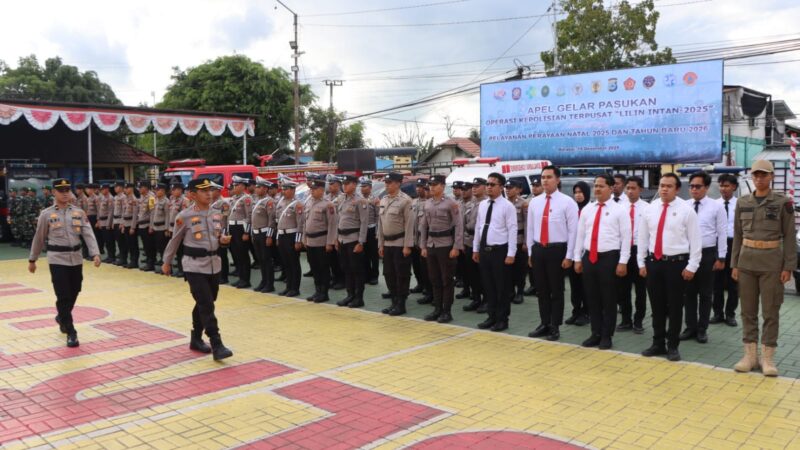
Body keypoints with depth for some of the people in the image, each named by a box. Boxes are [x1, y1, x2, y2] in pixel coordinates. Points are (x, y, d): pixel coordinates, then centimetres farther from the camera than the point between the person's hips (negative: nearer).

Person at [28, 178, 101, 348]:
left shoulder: (79, 212, 4)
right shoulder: (46, 214, -2)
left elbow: (88, 234, -3)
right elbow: (39, 238, 6)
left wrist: (95, 253, -16)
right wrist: (32, 259, 11)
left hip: (76, 259, 4)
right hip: (57, 259, -3)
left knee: (73, 294, 15)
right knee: (63, 296, -7)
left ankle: (62, 317, 43)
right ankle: (71, 333, -3)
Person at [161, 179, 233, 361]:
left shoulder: (217, 215, 5)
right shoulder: (185, 216, -9)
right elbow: (175, 240, 2)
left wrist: (224, 240, -5)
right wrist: (167, 262, 11)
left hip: (214, 264, 6)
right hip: (194, 266, -6)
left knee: (204, 304, 16)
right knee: (207, 306, -11)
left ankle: (196, 339, 33)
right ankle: (217, 346, -11)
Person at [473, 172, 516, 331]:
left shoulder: (507, 206, -9)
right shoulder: (482, 205, 10)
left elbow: (512, 230, -12)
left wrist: (511, 254, -15)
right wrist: (476, 249, 14)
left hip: (500, 250, -6)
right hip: (484, 250, 6)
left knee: (502, 287, 3)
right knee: (488, 286, 13)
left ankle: (502, 320, 15)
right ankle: (492, 317, 25)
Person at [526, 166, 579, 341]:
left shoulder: (567, 202, -6)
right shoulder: (534, 202, 8)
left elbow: (573, 230, -7)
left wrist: (569, 256, -11)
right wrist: (530, 252, 11)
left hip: (557, 250, -4)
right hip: (538, 249, 5)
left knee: (556, 290, 4)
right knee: (542, 290, 12)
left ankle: (555, 327, 15)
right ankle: (544, 324, 24)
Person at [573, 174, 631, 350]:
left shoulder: (620, 210, -3)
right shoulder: (587, 209, 10)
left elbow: (626, 237, -6)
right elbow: (580, 235, 12)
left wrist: (623, 262, -11)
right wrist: (577, 259, 9)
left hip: (609, 258, -4)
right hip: (589, 257, 5)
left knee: (608, 299, 5)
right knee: (592, 298, 10)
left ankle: (606, 336, 17)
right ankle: (596, 334, 23)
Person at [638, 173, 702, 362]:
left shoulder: (686, 210, -6)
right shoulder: (650, 209, 5)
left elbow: (695, 240, -5)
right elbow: (643, 237, 10)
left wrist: (691, 267, -9)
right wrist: (641, 263, 7)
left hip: (677, 263, -4)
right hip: (653, 262, 4)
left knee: (675, 307, 5)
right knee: (657, 306, 11)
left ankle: (672, 346, 17)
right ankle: (658, 343, 24)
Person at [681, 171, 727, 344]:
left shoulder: (716, 207, -4)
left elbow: (722, 233, -3)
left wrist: (721, 257, -6)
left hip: (707, 254, -2)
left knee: (705, 294, 8)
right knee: (689, 293, 10)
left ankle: (702, 329, 19)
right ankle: (690, 327, 22)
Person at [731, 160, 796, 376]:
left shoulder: (783, 202, -3)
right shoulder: (742, 202, 6)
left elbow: (789, 236, -2)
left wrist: (788, 267, -7)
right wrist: (734, 264, 6)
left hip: (772, 262, -3)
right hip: (747, 260, 3)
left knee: (770, 311, 3)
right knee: (748, 310, 7)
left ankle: (767, 357, 11)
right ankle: (750, 354, 16)